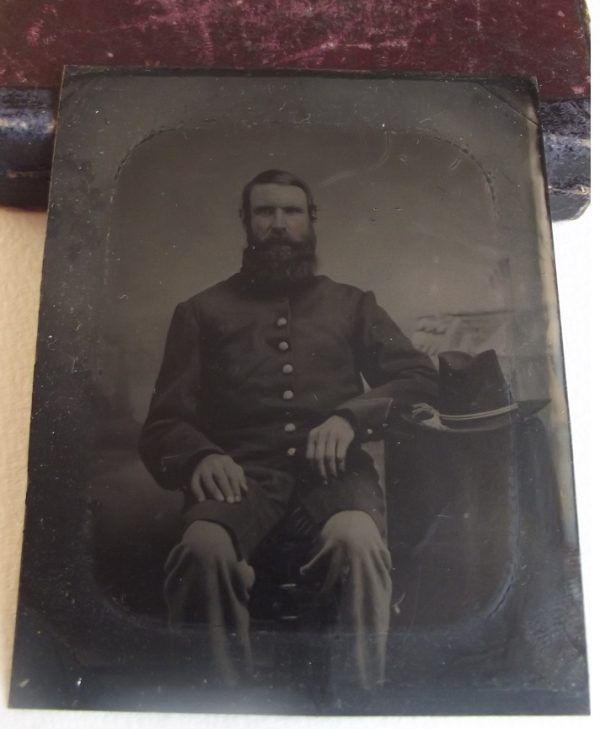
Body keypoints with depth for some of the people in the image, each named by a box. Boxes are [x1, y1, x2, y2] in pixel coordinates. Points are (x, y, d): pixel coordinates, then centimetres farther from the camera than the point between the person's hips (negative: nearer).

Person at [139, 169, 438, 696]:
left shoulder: (353, 304, 24)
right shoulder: (202, 311, 21)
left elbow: (420, 378, 12)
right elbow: (164, 422, 13)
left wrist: (350, 417, -8)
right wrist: (200, 455, -12)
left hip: (333, 469, 1)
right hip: (244, 472, 0)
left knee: (356, 542, -34)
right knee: (204, 549, -34)